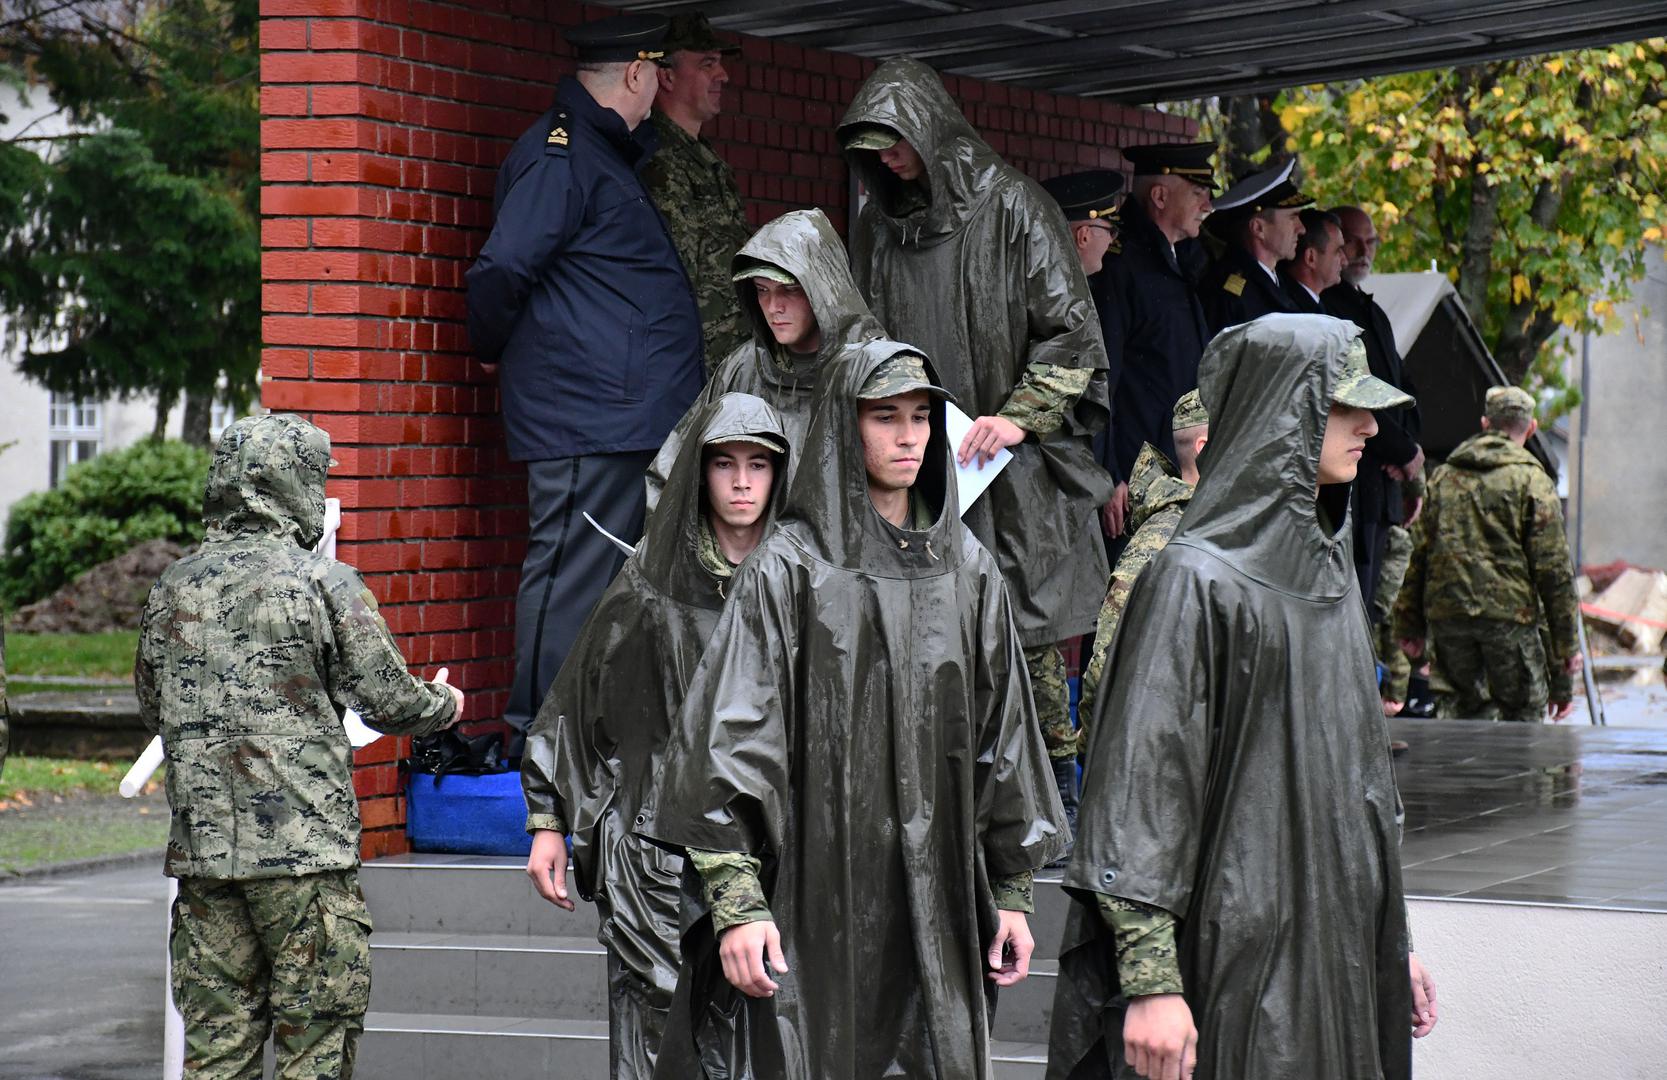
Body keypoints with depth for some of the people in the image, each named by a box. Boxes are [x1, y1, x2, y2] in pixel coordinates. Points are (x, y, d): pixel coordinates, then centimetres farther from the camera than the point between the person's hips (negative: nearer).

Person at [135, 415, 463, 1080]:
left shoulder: (172, 589, 8)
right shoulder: (324, 582, -7)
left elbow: (152, 711, 18)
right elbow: (389, 703, -5)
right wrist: (445, 704, 16)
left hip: (201, 847, 5)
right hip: (305, 846, -5)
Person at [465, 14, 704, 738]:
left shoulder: (608, 152, 22)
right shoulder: (561, 154, -11)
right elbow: (503, 270, -17)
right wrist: (492, 351, -2)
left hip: (635, 423, 10)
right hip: (587, 417, -10)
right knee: (572, 574, -9)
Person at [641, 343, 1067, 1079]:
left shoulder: (966, 569, 11)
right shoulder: (789, 568, -3)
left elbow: (1002, 734, 14)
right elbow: (733, 738, -9)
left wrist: (1012, 890, 10)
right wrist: (736, 900, -17)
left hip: (936, 897, 4)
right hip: (816, 892, -4)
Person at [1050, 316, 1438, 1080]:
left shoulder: (1327, 567, 14)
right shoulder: (1195, 580, -13)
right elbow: (1141, 777, -17)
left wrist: (1393, 944, 21)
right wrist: (1150, 978, -24)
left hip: (1338, 936, 8)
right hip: (1239, 951, -8)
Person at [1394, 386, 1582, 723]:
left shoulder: (1445, 476, 12)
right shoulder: (1533, 482, -2)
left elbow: (1418, 554, 13)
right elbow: (1555, 571, -4)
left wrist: (1409, 625, 18)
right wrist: (1567, 648, -1)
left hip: (1445, 612, 4)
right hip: (1510, 615, -4)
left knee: (1465, 706, 17)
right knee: (1524, 713, 3)